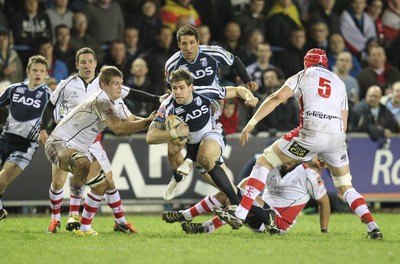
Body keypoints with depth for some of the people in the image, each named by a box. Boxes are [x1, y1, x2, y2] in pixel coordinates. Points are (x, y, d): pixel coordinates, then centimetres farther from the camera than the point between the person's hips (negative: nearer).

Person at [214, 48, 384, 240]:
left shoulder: (302, 76, 17)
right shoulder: (340, 83, 28)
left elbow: (276, 98, 3)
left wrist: (252, 123, -1)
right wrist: (326, 156, 30)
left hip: (311, 131, -4)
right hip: (337, 136, 4)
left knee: (264, 162, 7)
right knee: (346, 188, 21)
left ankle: (240, 213, -4)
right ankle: (373, 228, 4)